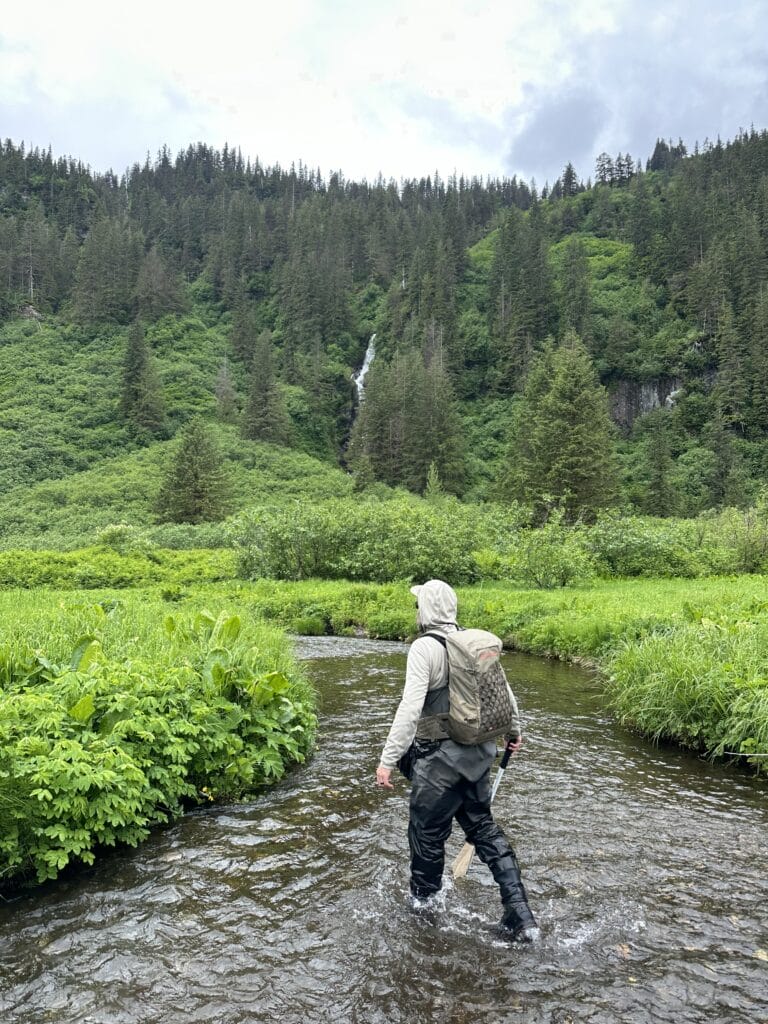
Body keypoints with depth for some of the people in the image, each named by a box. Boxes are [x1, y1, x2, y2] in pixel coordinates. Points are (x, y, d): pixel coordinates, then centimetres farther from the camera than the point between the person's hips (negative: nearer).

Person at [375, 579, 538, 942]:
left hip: (440, 758, -7)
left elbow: (410, 708, -24)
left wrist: (388, 759, -19)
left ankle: (422, 903, 34)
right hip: (479, 752, 7)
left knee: (427, 831, 13)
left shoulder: (425, 646, -18)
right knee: (483, 826, 19)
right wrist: (514, 730, 30)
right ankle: (520, 915, 17)